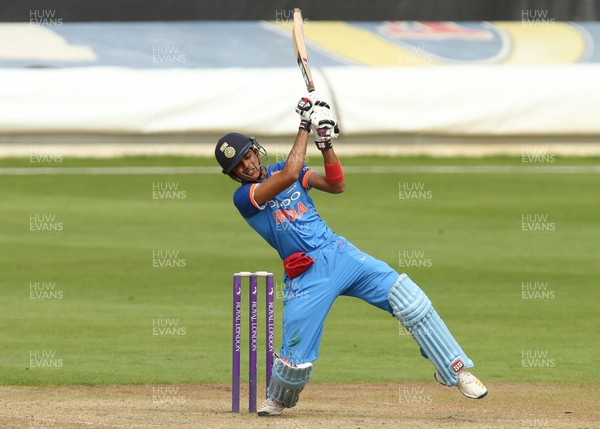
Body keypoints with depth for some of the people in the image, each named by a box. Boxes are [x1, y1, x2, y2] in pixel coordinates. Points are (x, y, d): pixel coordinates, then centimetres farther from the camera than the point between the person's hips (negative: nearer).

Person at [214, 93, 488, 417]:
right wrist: (305, 126, -14)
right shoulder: (243, 197, -5)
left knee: (409, 298, -12)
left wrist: (325, 144, -9)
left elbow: (336, 186, 4)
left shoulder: (281, 171, 13)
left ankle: (453, 369, -7)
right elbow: (289, 174, -20)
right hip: (305, 276, -4)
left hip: (339, 253, 4)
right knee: (296, 358, -9)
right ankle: (277, 399, 25)